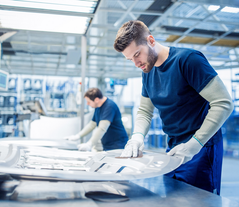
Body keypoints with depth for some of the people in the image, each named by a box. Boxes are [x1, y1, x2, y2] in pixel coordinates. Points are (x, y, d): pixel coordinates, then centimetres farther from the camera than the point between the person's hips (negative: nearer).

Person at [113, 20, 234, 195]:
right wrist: (138, 136, -8)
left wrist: (194, 144, -23)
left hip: (200, 148, -7)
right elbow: (144, 112, 13)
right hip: (173, 148, 7)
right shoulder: (147, 73, 7)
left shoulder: (187, 59, -16)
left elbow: (224, 103, -19)